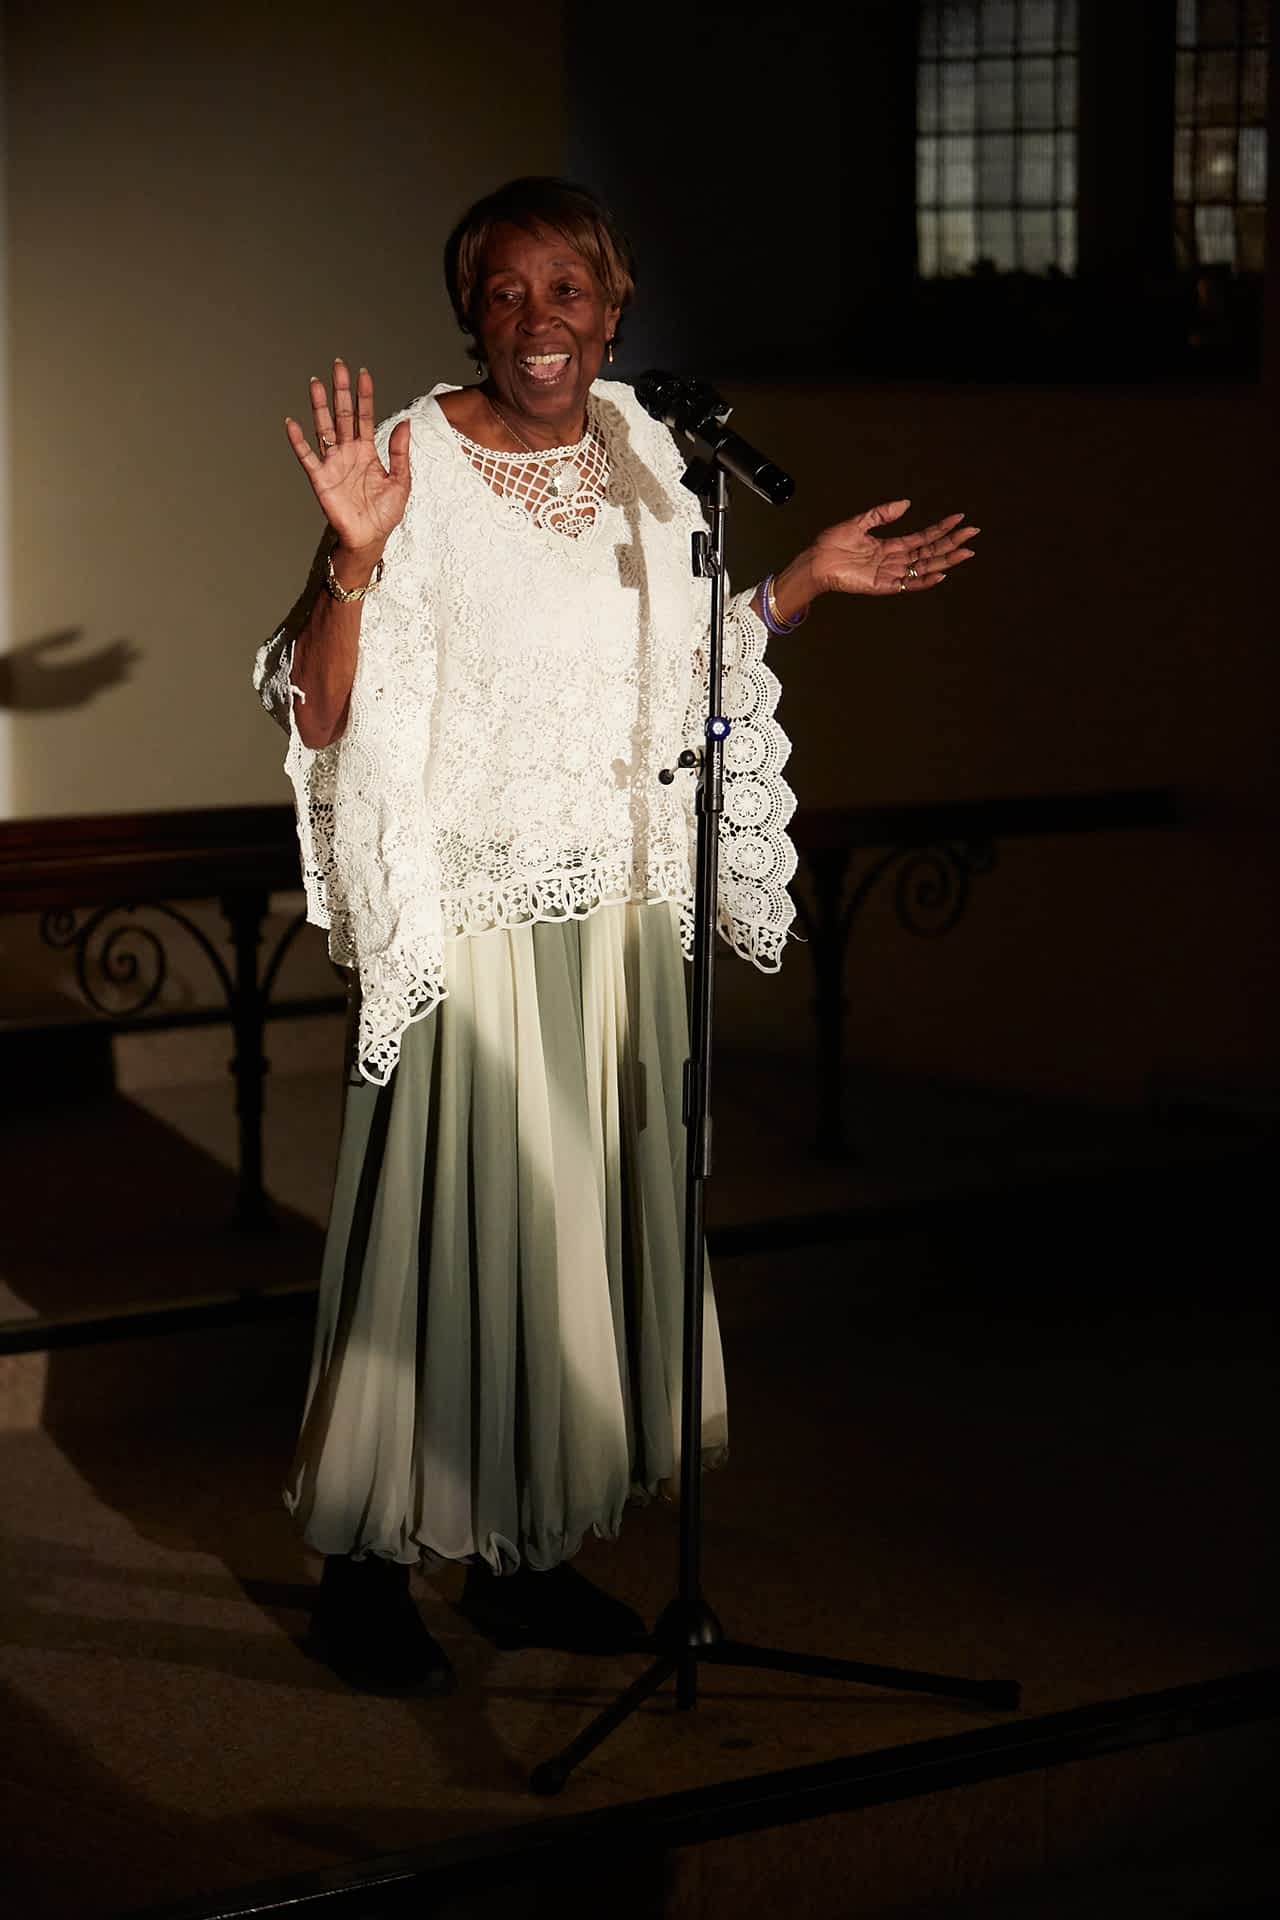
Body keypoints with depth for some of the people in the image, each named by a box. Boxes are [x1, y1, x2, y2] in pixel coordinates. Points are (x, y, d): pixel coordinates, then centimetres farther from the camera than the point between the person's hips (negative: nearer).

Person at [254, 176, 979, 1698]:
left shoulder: (641, 456, 7)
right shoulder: (416, 464, -11)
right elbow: (318, 716, -15)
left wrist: (810, 580, 13)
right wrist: (354, 556, -28)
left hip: (618, 919, 6)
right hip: (467, 926, -6)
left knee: (588, 1218, 12)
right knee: (444, 1221, -2)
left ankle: (528, 1556, 26)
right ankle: (368, 1565, 14)